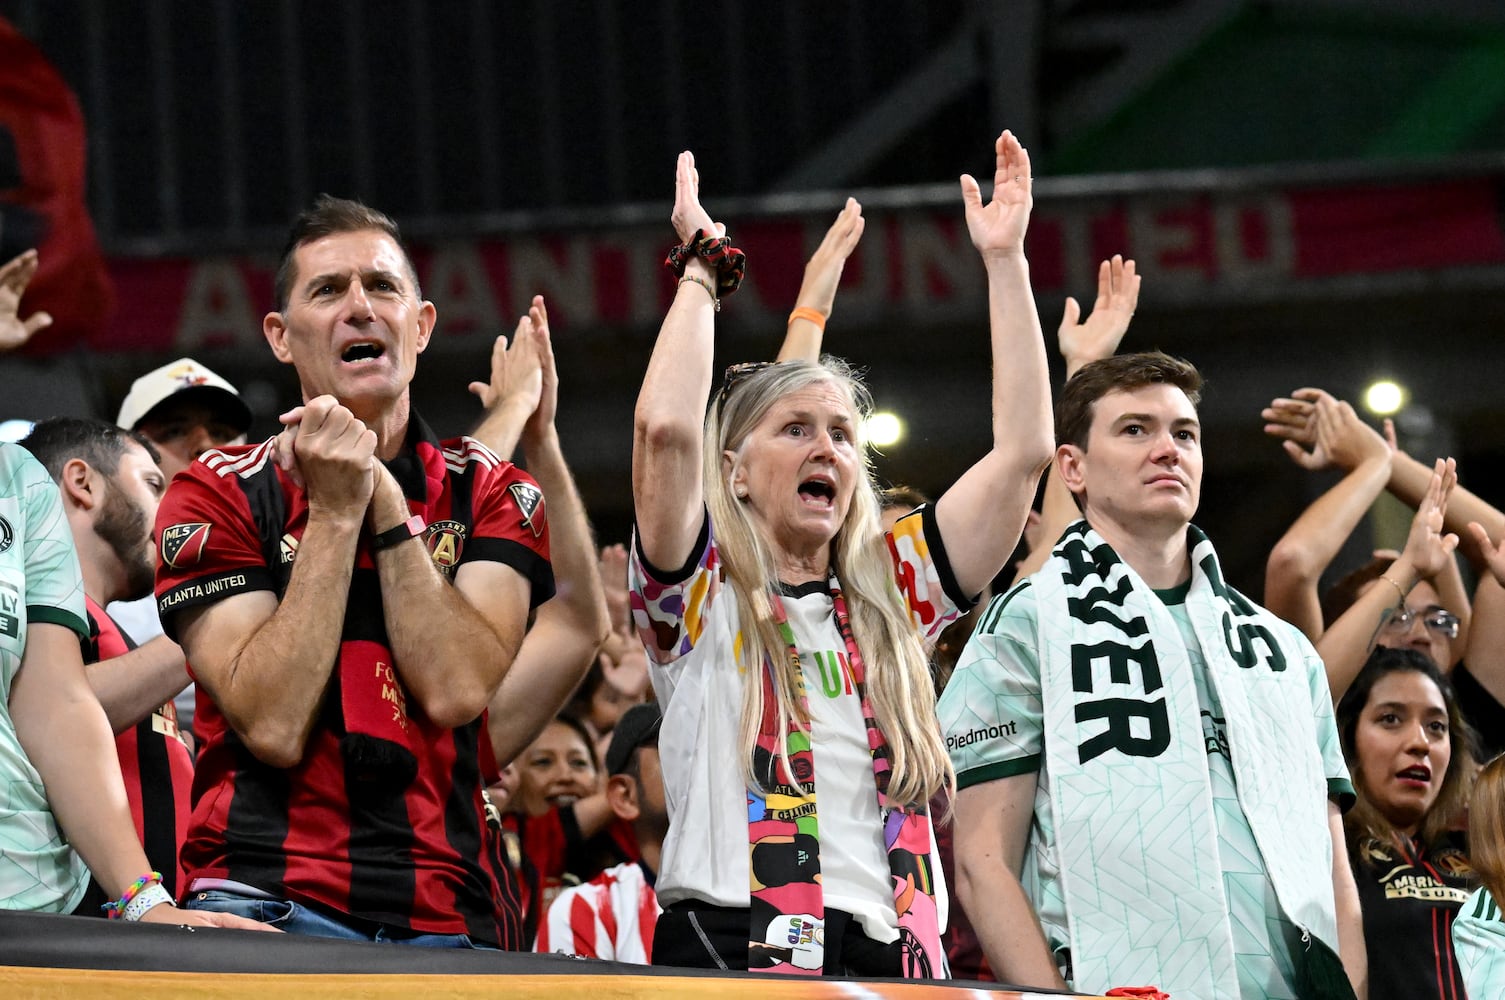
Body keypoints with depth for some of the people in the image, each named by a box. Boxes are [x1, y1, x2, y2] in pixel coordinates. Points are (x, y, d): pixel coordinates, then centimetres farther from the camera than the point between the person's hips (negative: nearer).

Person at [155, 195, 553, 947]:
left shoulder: (488, 495, 11)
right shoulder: (218, 494, 5)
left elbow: (456, 692, -6)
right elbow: (274, 725, -8)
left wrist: (385, 501, -6)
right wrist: (335, 513, -7)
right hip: (269, 901, -2)